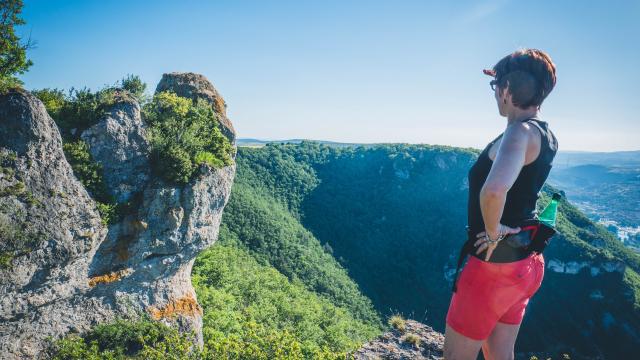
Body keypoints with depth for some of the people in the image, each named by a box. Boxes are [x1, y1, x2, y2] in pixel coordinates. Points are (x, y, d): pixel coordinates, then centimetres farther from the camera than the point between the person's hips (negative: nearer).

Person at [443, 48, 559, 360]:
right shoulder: (545, 135, 4)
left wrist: (493, 232, -27)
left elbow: (494, 190, -45)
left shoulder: (520, 133, -23)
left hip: (494, 266, -9)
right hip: (524, 263, 9)